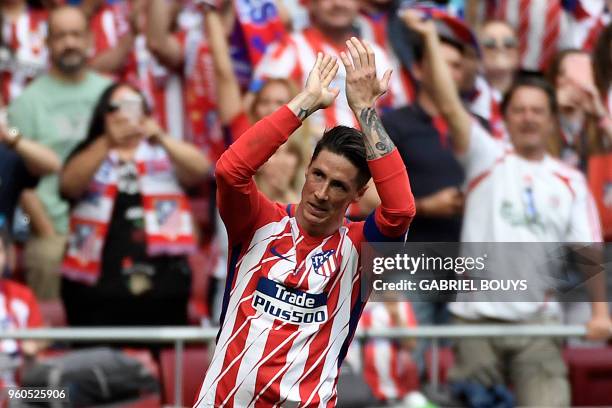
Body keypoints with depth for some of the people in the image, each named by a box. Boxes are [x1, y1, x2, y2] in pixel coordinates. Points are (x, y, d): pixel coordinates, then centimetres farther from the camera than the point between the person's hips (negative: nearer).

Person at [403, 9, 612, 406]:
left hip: (540, 323, 1)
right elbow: (450, 106, -5)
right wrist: (431, 38, -11)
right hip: (477, 317, -1)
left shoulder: (570, 181, 11)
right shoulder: (487, 159, 7)